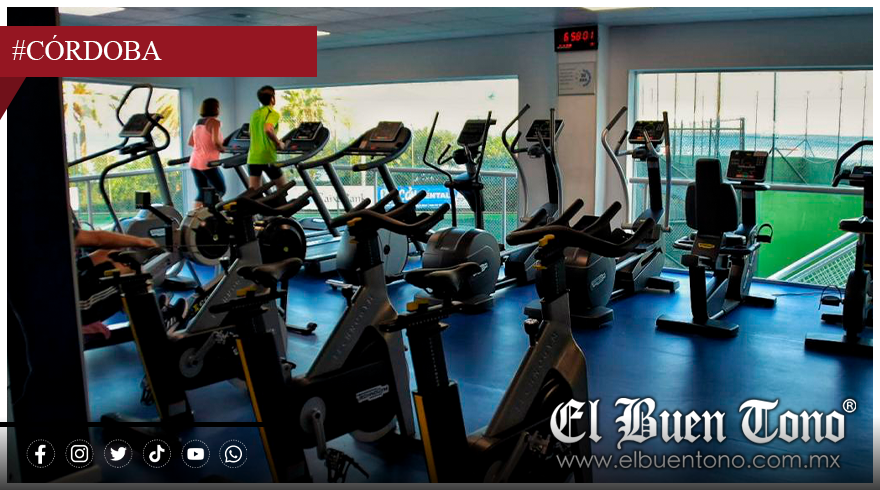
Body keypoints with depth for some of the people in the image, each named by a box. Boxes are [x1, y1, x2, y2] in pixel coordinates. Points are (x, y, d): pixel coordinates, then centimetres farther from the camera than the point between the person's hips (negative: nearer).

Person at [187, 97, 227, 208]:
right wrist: (222, 149, -3)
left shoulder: (197, 123, 14)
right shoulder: (214, 122, -9)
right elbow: (215, 142, -22)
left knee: (201, 193, 12)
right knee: (221, 190, 8)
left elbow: (190, 142, 14)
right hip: (207, 164, -7)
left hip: (194, 163, 7)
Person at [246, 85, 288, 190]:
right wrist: (278, 143, -11)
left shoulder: (255, 113, 16)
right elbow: (268, 130, -27)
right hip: (267, 158, -6)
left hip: (253, 158, 7)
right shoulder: (273, 113, -8)